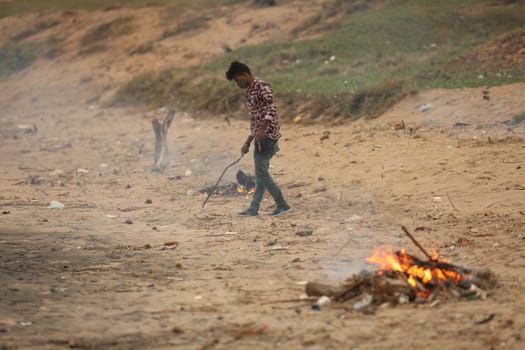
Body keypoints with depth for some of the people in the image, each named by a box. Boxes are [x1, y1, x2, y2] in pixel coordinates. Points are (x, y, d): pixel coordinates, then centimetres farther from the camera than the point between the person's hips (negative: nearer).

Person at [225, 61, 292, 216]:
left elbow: (271, 108, -21)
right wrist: (247, 143, 26)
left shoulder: (262, 86, -7)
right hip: (260, 137, 9)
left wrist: (262, 130, -29)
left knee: (261, 172, -12)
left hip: (267, 135, -9)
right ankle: (254, 208, 10)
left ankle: (282, 205, -10)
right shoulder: (250, 93, 21)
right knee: (260, 173, 9)